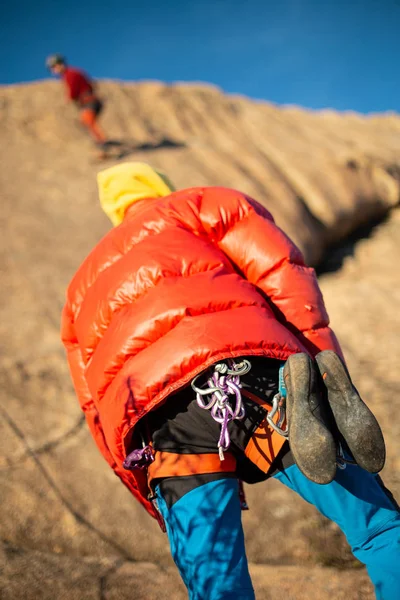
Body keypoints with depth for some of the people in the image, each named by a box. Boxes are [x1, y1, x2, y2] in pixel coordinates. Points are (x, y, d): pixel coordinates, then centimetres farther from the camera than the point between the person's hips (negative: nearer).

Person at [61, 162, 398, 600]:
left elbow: (103, 420, 30)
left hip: (160, 426, 3)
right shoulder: (202, 206, 28)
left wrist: (161, 508, 31)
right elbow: (283, 271, 7)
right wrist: (331, 367, 2)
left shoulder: (82, 291, 39)